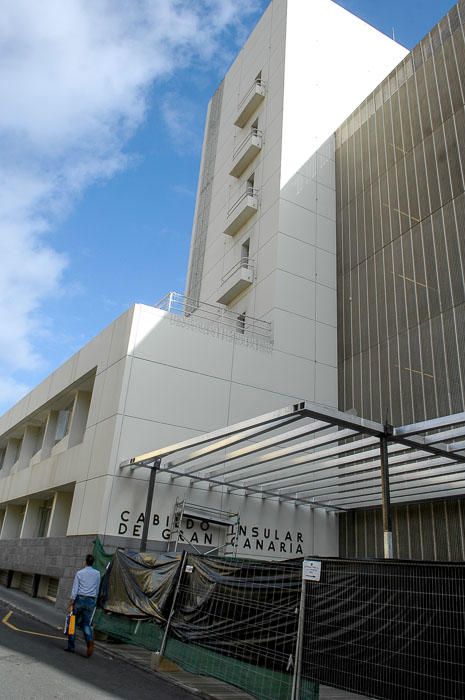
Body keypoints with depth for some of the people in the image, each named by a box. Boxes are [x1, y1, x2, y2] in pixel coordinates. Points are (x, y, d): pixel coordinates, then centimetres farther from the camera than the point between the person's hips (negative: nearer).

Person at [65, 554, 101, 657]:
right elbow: (97, 590, 10)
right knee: (86, 624, 9)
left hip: (80, 599, -2)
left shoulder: (79, 573, -3)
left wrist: (70, 604, -6)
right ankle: (90, 641, -17)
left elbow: (75, 589, -8)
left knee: (74, 622, 12)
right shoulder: (97, 574, 5)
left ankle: (71, 646, 14)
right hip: (91, 601, 2)